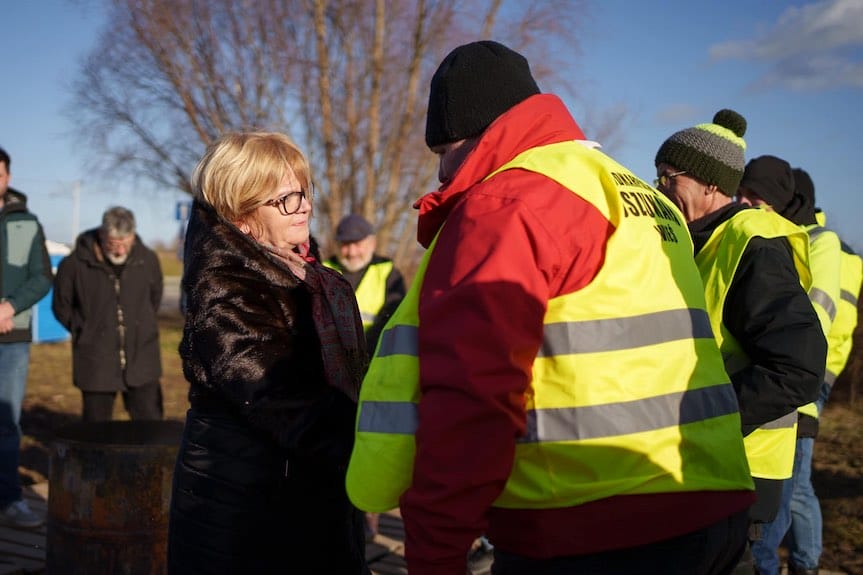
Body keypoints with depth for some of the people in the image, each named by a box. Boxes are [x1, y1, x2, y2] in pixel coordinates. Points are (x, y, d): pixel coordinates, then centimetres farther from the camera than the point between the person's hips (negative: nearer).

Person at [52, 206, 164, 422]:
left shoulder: (148, 260, -2)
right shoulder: (75, 264, -9)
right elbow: (61, 307, 6)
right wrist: (86, 332, 4)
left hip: (142, 364, 1)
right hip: (95, 366, -1)